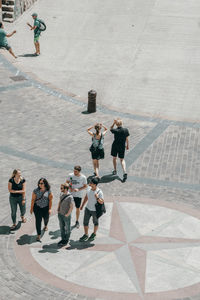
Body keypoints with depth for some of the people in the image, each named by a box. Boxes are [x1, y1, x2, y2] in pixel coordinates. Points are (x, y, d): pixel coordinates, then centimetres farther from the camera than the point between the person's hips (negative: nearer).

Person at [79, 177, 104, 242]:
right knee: (85, 222, 9)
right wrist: (82, 205, 16)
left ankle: (94, 234, 39)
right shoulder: (89, 189, -8)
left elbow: (101, 202, -22)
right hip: (88, 209, 5)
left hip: (95, 210, -5)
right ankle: (86, 235, 26)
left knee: (95, 222, 17)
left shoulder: (99, 192, -26)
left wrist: (97, 198, -40)